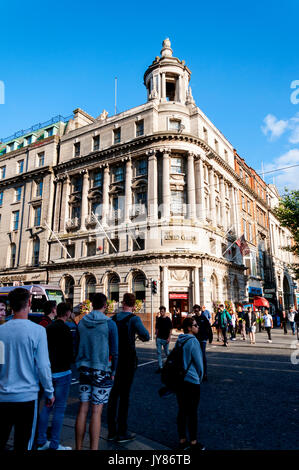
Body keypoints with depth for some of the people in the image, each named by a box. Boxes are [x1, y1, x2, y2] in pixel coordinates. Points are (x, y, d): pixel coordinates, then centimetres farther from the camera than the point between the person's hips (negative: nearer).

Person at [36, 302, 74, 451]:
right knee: (59, 408, 2)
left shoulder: (48, 328, 7)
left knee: (47, 405, 19)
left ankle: (41, 442, 27)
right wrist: (71, 360, 2)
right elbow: (70, 352, -17)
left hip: (48, 372, 8)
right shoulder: (65, 329, -17)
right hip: (62, 373, -8)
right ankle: (54, 445, 10)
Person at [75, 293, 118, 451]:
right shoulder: (109, 324, -11)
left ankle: (79, 447, 21)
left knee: (83, 409, 12)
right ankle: (93, 448, 9)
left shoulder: (81, 322, 2)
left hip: (84, 370, 4)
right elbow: (114, 351, -7)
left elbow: (77, 346, 9)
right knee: (96, 411, 2)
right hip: (102, 371, -4)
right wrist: (113, 371, 5)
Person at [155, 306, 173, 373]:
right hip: (159, 338, 4)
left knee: (167, 352, 9)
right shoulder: (158, 319, 6)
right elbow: (157, 328, 13)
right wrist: (156, 336, 8)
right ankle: (160, 367, 6)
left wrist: (169, 338, -12)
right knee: (159, 353, 1)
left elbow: (170, 329, -6)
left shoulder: (168, 319, -6)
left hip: (165, 339, -4)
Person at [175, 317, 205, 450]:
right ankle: (193, 442, 20)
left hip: (178, 380, 7)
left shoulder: (179, 341, 4)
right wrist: (200, 377, 6)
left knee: (182, 410, 15)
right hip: (191, 381, -7)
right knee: (192, 412, 8)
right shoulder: (193, 341, -17)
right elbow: (198, 362, -12)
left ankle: (182, 441, 25)